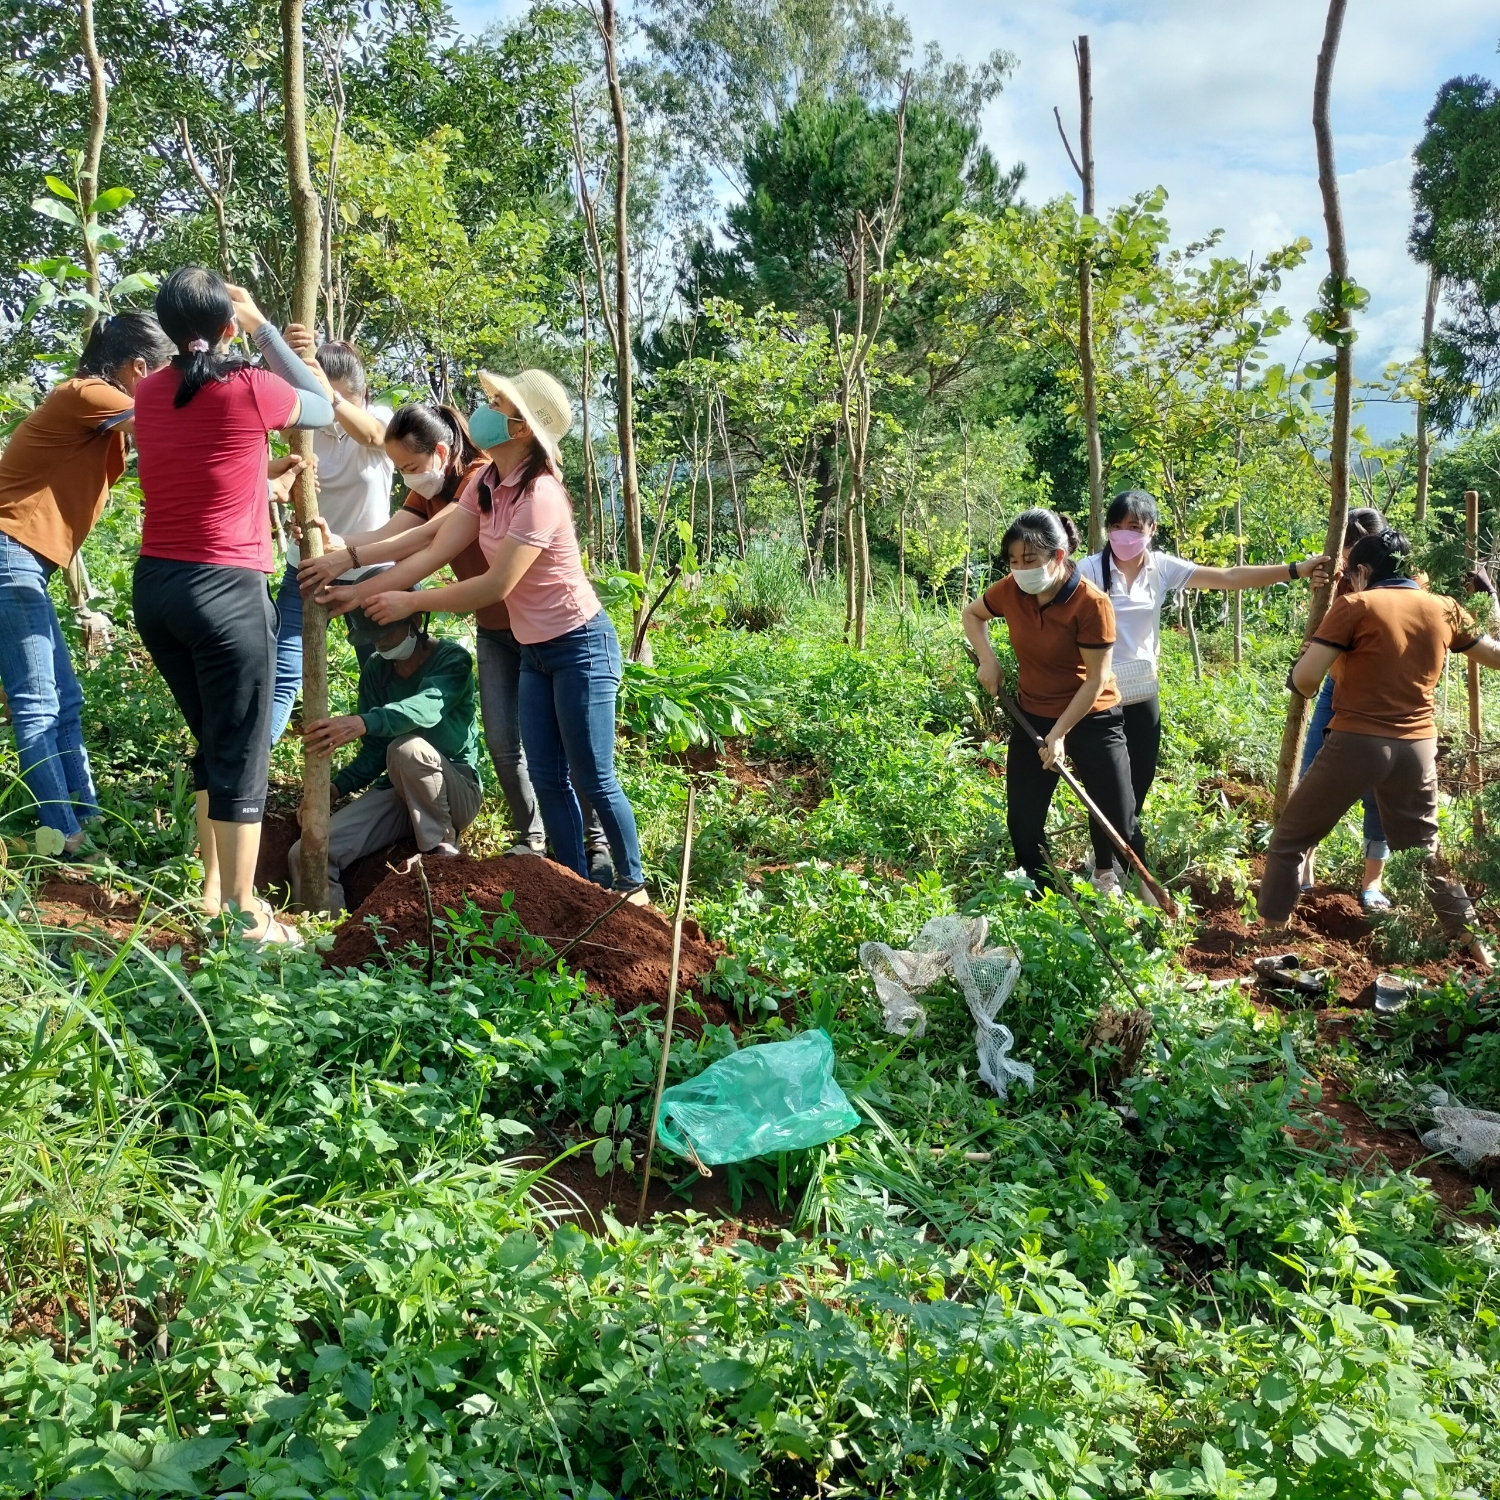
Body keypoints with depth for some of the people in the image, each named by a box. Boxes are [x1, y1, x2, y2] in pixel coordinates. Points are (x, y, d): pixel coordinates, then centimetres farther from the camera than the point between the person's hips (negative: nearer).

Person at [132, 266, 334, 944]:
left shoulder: (148, 394, 7)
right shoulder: (250, 390, -10)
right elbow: (324, 408, 9)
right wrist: (263, 327, 13)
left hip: (155, 586, 7)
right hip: (227, 591, -7)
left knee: (212, 743, 21)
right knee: (241, 757, 2)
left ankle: (212, 890, 30)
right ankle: (244, 917, 9)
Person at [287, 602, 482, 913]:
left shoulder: (452, 659, -10)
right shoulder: (375, 670, 8)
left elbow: (427, 706, -33)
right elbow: (374, 752, 8)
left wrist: (361, 723, -50)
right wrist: (335, 788, -11)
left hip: (458, 791, -5)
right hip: (397, 792, 5)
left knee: (406, 747, -36)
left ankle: (442, 851, -17)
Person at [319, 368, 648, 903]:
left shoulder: (539, 495, -24)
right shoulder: (485, 484, 2)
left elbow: (496, 585, -24)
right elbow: (432, 553, -2)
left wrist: (409, 602, -17)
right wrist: (359, 592, -9)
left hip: (580, 647, -8)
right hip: (533, 651, 9)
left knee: (594, 779, -1)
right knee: (547, 778, 8)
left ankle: (632, 886, 15)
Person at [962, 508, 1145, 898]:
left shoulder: (1091, 603, -23)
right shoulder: (1010, 591, -11)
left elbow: (1096, 679, -18)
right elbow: (971, 614, 12)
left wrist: (1060, 733, -18)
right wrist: (987, 660, -4)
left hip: (1093, 719, -4)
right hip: (1033, 717, 4)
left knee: (1118, 818, 1)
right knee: (1022, 820, 5)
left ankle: (1105, 872, 33)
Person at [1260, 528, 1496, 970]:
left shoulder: (1355, 606, -6)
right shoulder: (1444, 610, 7)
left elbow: (1304, 678, -12)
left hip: (1357, 742, -5)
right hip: (1418, 747, 5)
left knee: (1291, 837, 10)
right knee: (1424, 851, 22)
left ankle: (1270, 930, 11)